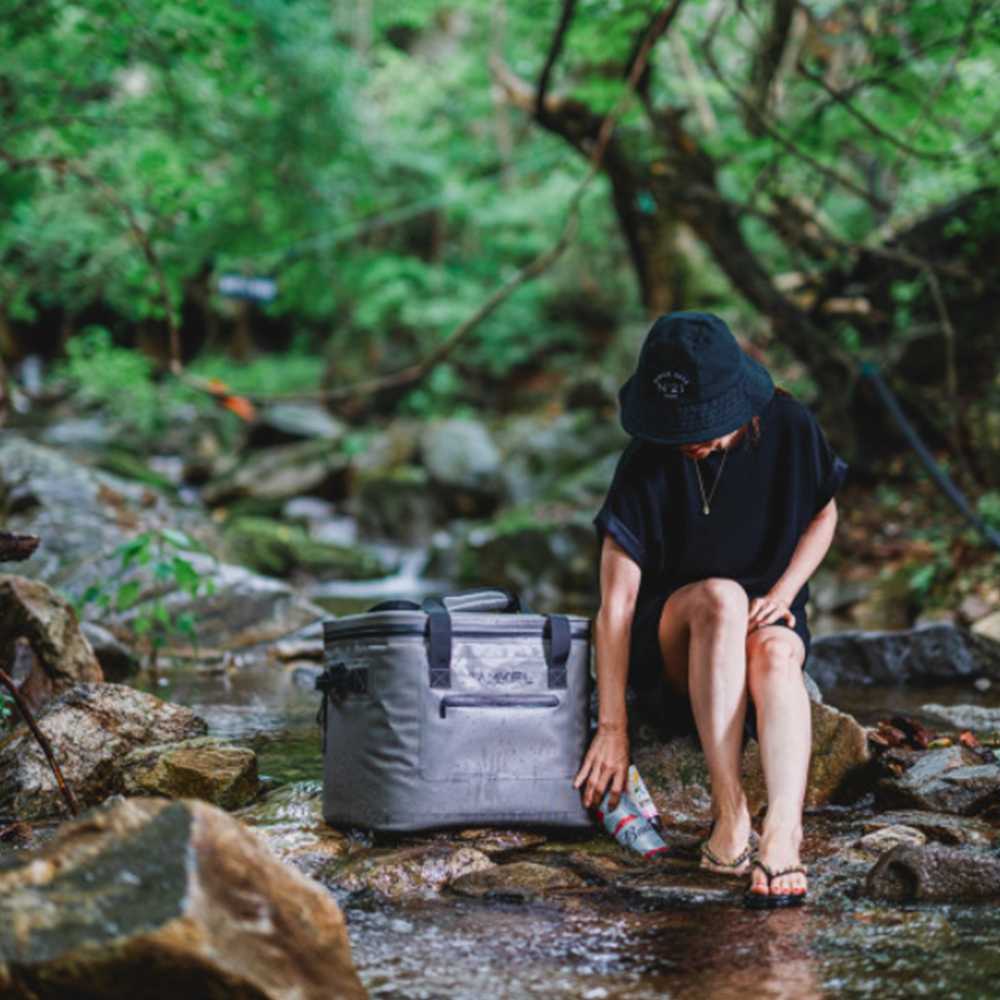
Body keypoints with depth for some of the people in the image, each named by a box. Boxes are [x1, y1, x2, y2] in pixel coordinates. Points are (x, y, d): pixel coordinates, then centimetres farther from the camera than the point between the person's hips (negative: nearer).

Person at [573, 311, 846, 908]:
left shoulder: (789, 428, -10)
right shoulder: (646, 465, -18)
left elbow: (824, 514, 8)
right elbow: (617, 600, -19)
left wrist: (784, 592, -10)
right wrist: (613, 726, -22)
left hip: (767, 617, 2)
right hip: (670, 643, -1)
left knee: (775, 652, -36)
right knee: (721, 597, -37)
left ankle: (783, 833, -52)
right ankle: (729, 812, -38)